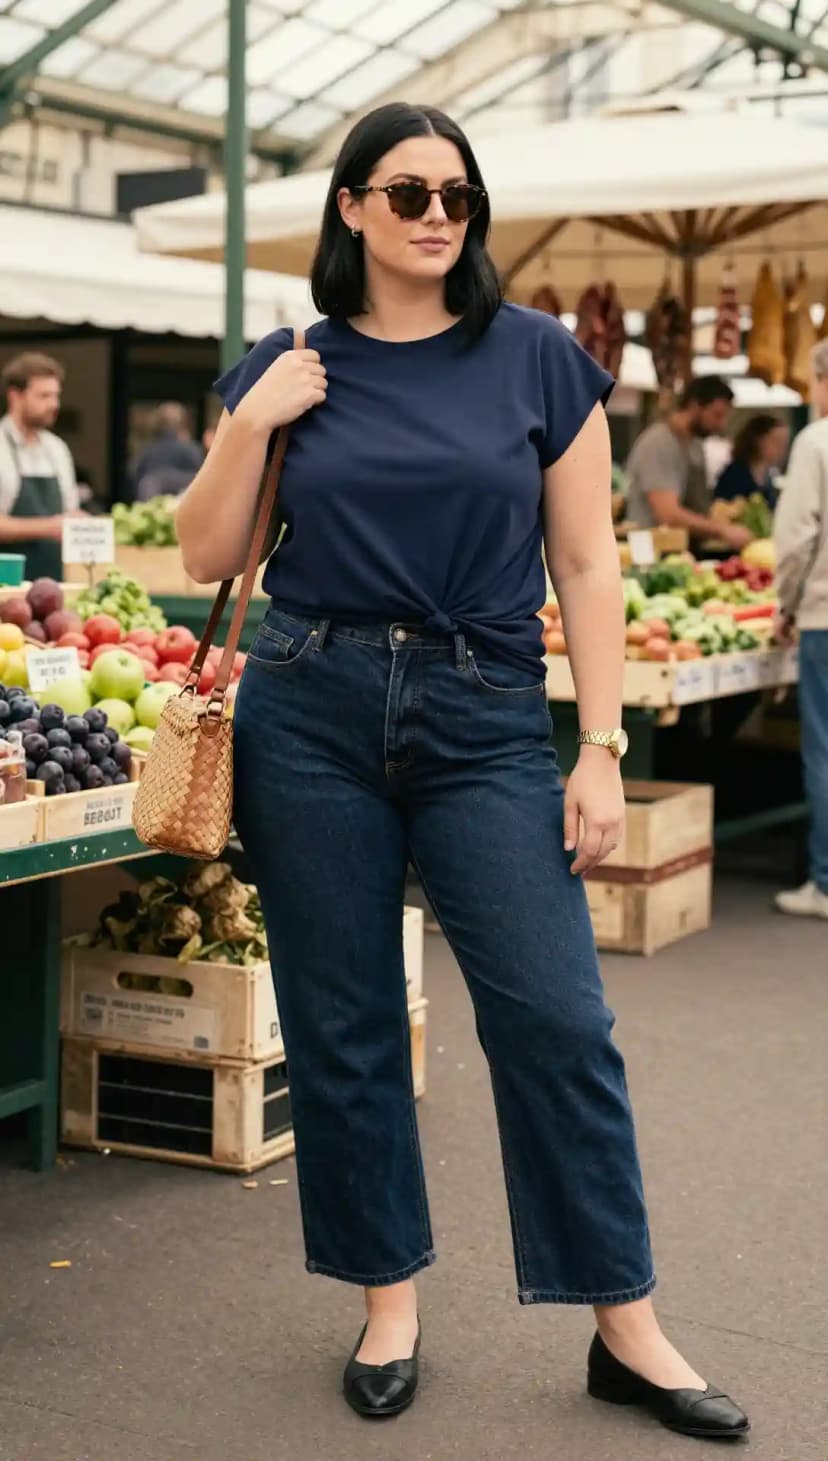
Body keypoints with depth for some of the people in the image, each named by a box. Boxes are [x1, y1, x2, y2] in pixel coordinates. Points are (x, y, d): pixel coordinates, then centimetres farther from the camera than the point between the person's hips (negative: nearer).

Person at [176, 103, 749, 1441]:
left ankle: (628, 1331, 7)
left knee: (558, 1020, -5)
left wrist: (602, 749, -5)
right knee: (343, 1026, 6)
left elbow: (587, 566, 2)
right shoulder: (287, 369, 7)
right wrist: (250, 424, -6)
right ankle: (390, 1306, 22)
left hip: (485, 720, -1)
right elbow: (208, 559, 8)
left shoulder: (540, 359, 3)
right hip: (311, 716, 2)